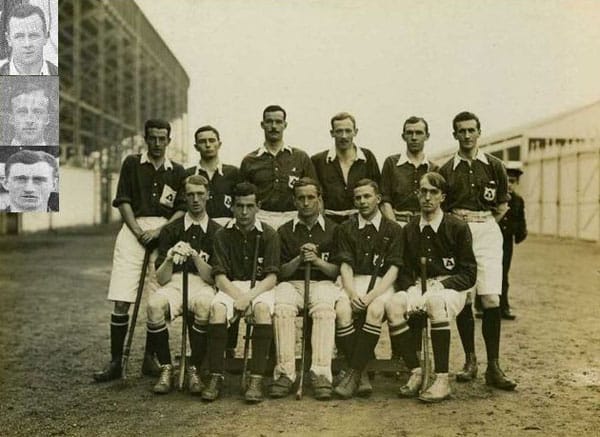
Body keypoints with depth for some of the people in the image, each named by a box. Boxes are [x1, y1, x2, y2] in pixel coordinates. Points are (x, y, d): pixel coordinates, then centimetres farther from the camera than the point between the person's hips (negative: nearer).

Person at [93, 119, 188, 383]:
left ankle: (150, 359, 13)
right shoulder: (132, 164, 11)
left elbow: (182, 209, 7)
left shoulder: (177, 172, 13)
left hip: (164, 234, 1)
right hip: (134, 230, -1)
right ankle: (115, 362, 2)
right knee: (121, 301, -5)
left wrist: (158, 231, -8)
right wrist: (139, 231, -8)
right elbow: (123, 201, 5)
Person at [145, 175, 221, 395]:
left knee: (205, 305, -38)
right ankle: (166, 368, -16)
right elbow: (161, 279, 6)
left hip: (202, 285, -1)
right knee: (154, 304, -34)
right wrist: (170, 258, -14)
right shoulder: (170, 230, 11)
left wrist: (195, 256, -14)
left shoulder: (217, 232, 9)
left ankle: (193, 370, -20)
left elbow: (212, 277, 1)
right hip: (174, 284, 1)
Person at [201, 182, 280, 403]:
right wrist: (238, 296, -20)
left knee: (263, 308, -35)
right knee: (217, 308, -32)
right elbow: (220, 277, -1)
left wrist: (248, 297, -21)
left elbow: (271, 277, -5)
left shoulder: (268, 234, 0)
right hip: (231, 287, 1)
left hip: (260, 287, -1)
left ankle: (256, 379, -32)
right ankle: (216, 377, -24)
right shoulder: (223, 235, 4)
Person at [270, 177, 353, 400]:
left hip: (322, 282, -1)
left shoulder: (332, 229, 13)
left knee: (324, 309, -36)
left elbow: (338, 270, 8)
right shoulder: (285, 231, 15)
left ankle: (321, 373, -38)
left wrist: (317, 261, -10)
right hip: (292, 283, 1)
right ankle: (285, 373, -31)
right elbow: (281, 272, 10)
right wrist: (299, 259, -7)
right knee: (282, 308, -34)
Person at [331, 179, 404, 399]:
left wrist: (372, 295, -16)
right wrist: (352, 293, -16)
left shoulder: (393, 229, 10)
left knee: (375, 310, -35)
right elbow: (345, 266, 4)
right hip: (354, 282, 1)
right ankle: (361, 374, -25)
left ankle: (354, 372, -29)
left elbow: (393, 269, 0)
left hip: (381, 284, -1)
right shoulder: (346, 229, 15)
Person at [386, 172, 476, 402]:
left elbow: (468, 274, -4)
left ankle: (442, 380, -31)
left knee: (436, 302, -39)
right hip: (419, 287, 4)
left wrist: (440, 286, -17)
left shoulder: (458, 228, -2)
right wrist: (412, 290, -10)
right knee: (393, 305, -28)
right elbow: (404, 270, 11)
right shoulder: (410, 229, 9)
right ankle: (415, 372, -16)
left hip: (450, 289, -3)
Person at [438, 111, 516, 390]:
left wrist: (483, 224, 5)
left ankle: (493, 367, -4)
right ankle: (470, 360, 16)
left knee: (491, 299, -9)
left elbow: (503, 205, 12)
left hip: (487, 233, -1)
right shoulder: (447, 170, 7)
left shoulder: (493, 165, 6)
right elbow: (439, 208, 13)